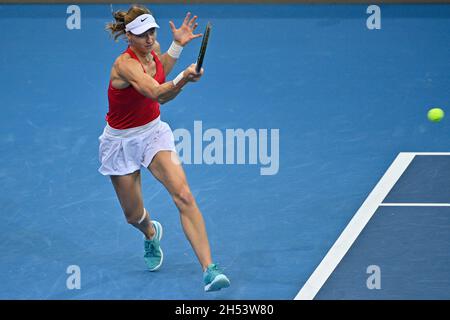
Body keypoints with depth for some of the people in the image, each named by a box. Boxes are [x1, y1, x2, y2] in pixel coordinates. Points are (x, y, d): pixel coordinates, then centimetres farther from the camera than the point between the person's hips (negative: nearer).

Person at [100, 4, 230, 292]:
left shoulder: (154, 50, -6)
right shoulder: (125, 64, -28)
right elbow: (155, 92, -45)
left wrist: (177, 46, 6)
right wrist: (182, 78, -63)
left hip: (154, 131, 4)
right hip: (122, 141, -4)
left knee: (184, 195, -19)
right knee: (134, 216, 10)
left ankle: (209, 269, -27)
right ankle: (151, 234, 51)